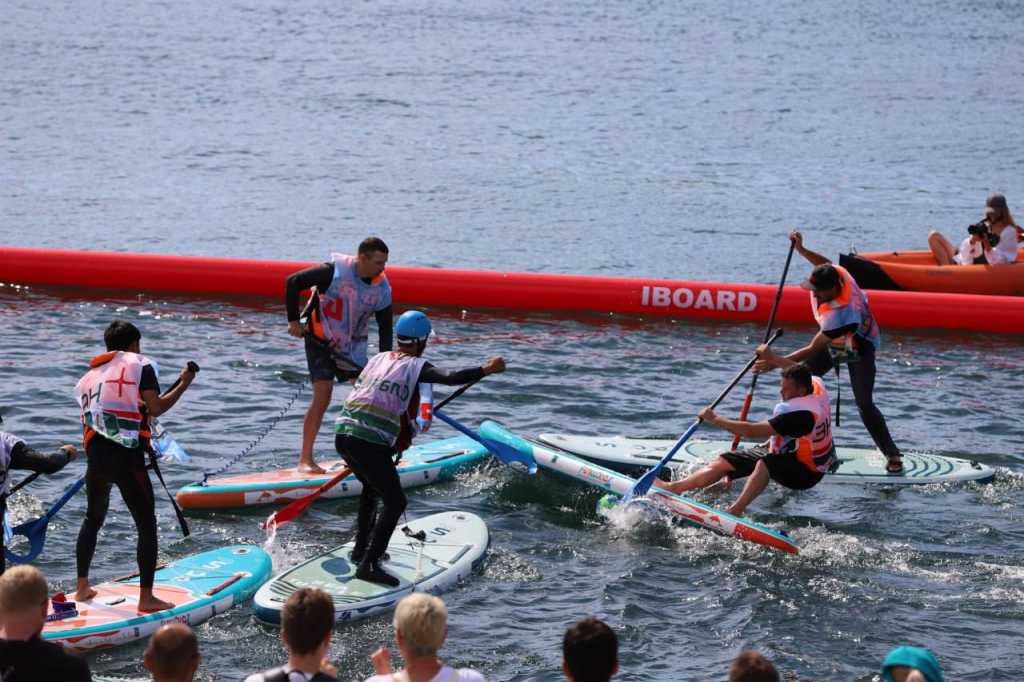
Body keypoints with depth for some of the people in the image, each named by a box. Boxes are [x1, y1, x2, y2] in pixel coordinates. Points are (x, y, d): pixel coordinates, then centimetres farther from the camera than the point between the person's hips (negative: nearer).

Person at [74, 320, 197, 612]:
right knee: (146, 525, 1)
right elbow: (156, 408, -6)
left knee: (93, 519, 25)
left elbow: (88, 417, 18)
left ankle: (82, 588, 28)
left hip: (95, 456, 6)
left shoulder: (90, 375, 21)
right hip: (127, 458, -6)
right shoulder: (140, 365, 4)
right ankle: (146, 598, -2)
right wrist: (183, 384, 5)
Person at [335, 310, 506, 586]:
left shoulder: (378, 359, 19)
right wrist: (487, 369, -7)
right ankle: (369, 565, -11)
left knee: (372, 489, 31)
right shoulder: (416, 366, -2)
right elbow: (450, 378, -17)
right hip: (370, 442, -8)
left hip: (342, 433, 8)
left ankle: (361, 549, 37)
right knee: (395, 502, -2)